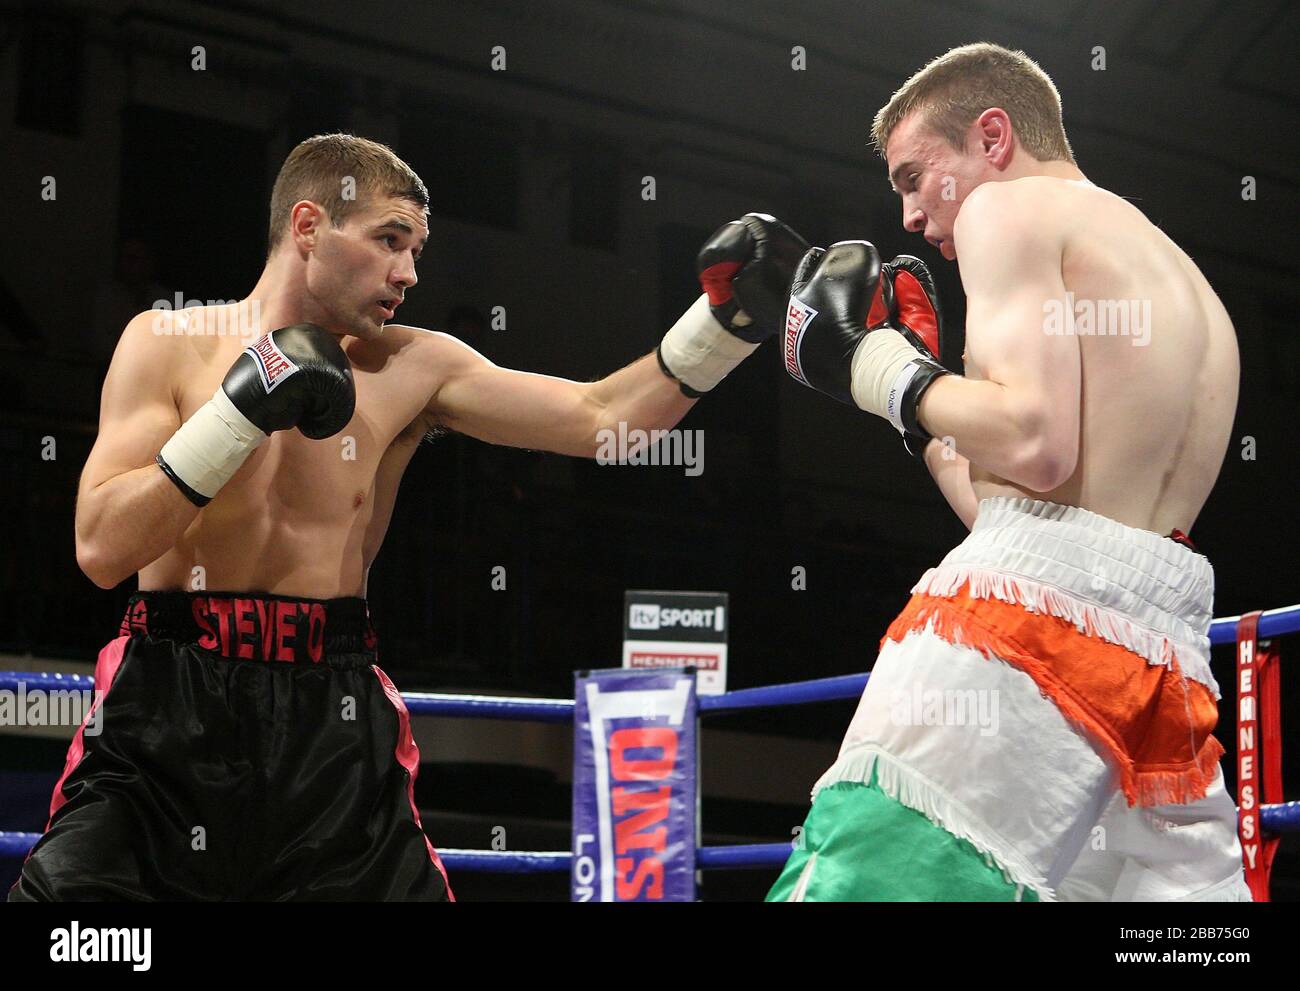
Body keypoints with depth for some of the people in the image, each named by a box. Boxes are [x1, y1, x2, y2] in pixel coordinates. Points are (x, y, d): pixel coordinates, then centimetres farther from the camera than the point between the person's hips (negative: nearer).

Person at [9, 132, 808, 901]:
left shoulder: (412, 370, 3)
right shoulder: (168, 344, -1)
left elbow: (602, 419, 0)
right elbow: (101, 548, -10)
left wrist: (729, 319, -12)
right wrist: (244, 409, -17)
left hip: (333, 725, 2)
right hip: (166, 710, -2)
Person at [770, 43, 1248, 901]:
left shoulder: (1013, 207, 5)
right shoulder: (1186, 286, 28)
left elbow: (1035, 442, -12)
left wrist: (878, 368, 2)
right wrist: (912, 368, 30)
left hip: (1030, 614, -9)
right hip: (1169, 656, 9)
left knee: (856, 879, -13)